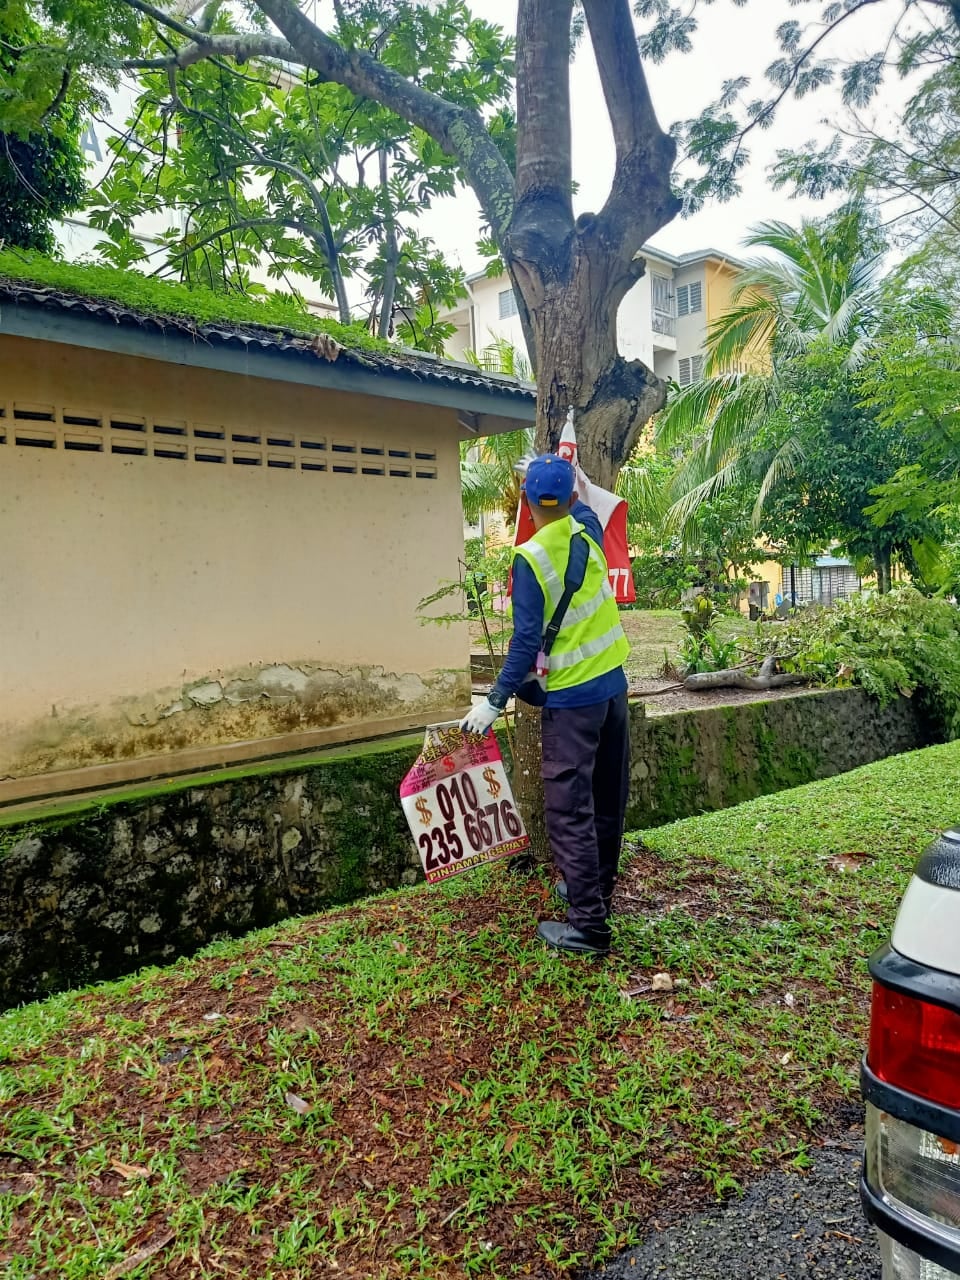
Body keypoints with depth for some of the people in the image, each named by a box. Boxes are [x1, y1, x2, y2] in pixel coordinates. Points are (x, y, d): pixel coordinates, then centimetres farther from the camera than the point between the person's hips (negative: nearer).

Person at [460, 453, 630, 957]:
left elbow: (527, 640, -19)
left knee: (569, 809, -1)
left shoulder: (529, 558, -16)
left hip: (572, 697, -7)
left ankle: (588, 924, 2)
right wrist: (565, 479, 43)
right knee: (607, 798, 16)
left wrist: (495, 702, -12)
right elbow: (581, 506, 28)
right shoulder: (587, 530, 2)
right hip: (612, 683, 7)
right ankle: (595, 889, 34)